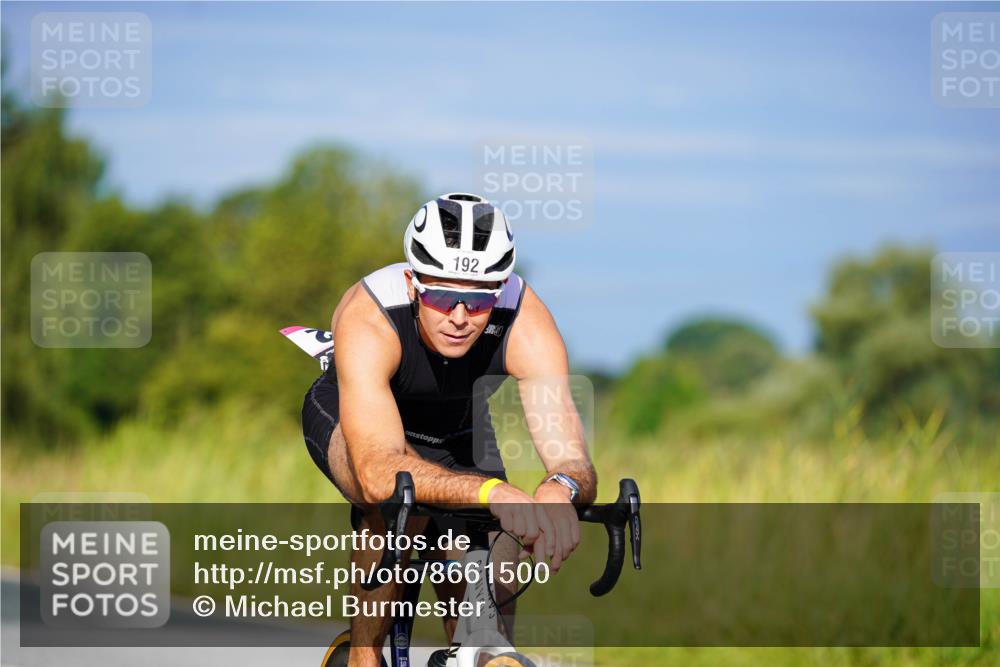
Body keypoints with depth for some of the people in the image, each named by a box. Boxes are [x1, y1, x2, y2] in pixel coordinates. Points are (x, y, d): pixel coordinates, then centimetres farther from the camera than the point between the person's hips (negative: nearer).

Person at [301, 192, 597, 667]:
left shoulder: (526, 323, -34)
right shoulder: (367, 318, -41)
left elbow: (575, 462, -39)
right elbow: (378, 473, -53)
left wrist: (561, 489, -64)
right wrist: (491, 492, -70)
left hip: (458, 432, 3)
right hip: (348, 417, -3)